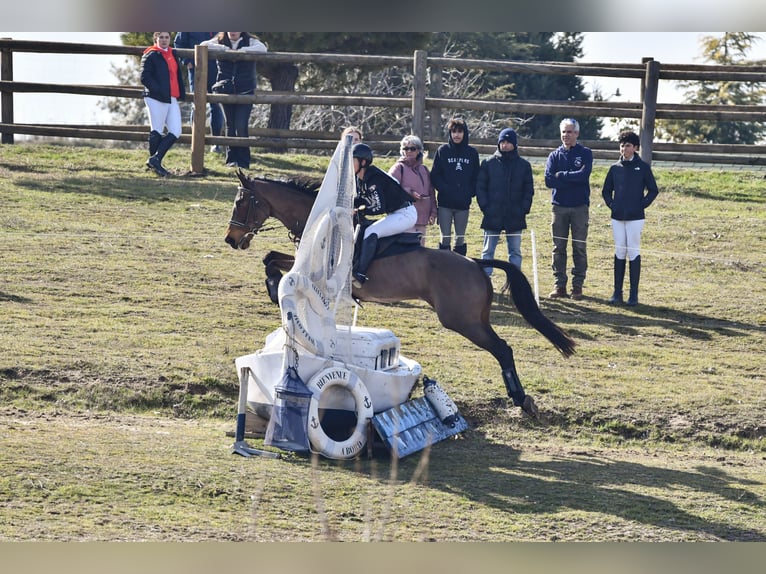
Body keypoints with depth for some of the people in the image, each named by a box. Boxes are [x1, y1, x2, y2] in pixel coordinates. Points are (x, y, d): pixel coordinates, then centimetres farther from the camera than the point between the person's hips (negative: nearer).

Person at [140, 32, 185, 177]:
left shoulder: (173, 54, 16)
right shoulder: (150, 55, -5)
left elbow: (178, 75, 21)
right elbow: (145, 78, -12)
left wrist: (181, 93, 9)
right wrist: (159, 91, -21)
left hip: (172, 99, 7)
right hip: (156, 99, -7)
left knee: (175, 132, 0)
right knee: (157, 132, 0)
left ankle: (155, 160, 2)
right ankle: (154, 160, 12)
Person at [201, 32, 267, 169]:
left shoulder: (250, 41, 2)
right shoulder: (220, 41, 7)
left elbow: (262, 48, -16)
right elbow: (204, 45, -8)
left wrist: (243, 50, -22)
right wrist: (224, 49, -18)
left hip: (245, 91, -2)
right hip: (226, 91, 2)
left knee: (241, 126, -10)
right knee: (230, 126, 7)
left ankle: (243, 162, -3)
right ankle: (231, 159, 14)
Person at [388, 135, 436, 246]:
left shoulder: (424, 170, 18)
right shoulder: (398, 168, 0)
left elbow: (431, 192, 20)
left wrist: (433, 212, 13)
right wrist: (409, 192, -18)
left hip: (422, 219, 6)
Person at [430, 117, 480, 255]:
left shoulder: (472, 153, 4)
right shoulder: (443, 151, 0)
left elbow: (476, 177, 8)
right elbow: (435, 176, -1)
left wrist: (471, 193, -7)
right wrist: (445, 190, -14)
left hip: (463, 204, 2)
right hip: (445, 203, -2)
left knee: (460, 239, 8)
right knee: (445, 238, 0)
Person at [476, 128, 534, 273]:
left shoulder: (524, 165, 5)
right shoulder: (488, 163, 2)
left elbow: (529, 190, 8)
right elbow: (480, 187, 3)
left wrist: (524, 209, -4)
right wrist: (485, 207, -8)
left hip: (515, 217, 1)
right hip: (493, 216, -1)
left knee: (515, 252, 6)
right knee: (488, 251, 2)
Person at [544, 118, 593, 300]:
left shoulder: (585, 153, 4)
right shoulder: (555, 155, 8)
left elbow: (584, 174, -14)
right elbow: (549, 180, -5)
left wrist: (562, 175, -8)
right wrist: (573, 179, -11)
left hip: (580, 207, -2)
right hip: (559, 206, 2)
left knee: (579, 248, 0)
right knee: (558, 248, 2)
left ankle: (578, 285, 4)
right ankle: (559, 285, 7)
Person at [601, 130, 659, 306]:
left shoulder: (642, 167, -1)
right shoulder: (615, 168, 8)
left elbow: (653, 190, 2)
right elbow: (606, 190, 17)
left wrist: (642, 205, -6)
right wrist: (611, 204, 3)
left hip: (635, 218, -3)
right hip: (617, 217, 3)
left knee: (633, 253, -3)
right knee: (619, 253, 6)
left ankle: (633, 294, 1)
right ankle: (617, 292, 11)